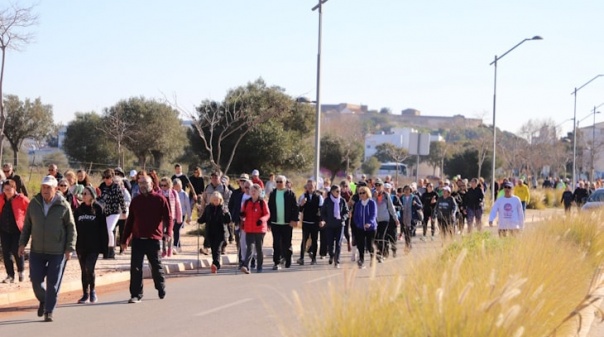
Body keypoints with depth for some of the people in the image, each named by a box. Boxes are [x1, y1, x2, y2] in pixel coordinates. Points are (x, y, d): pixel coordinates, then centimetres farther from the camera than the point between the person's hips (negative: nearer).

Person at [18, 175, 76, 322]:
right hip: (37, 251, 3)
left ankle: (49, 311, 11)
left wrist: (69, 248, -6)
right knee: (36, 280, 3)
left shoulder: (63, 206, -6)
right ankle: (43, 300, 32)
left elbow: (71, 228, -2)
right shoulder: (34, 204, 3)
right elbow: (27, 226, 12)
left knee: (53, 283, -1)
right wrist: (22, 243, 6)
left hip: (57, 252, -3)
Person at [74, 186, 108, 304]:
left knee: (89, 268, -13)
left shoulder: (98, 209, -1)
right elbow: (74, 227, 11)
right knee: (84, 270, 8)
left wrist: (103, 244, -6)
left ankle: (92, 291, 7)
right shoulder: (78, 209, 9)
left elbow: (103, 228, -2)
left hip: (94, 245, -4)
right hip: (81, 245, 4)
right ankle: (85, 294, 17)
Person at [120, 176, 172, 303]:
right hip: (137, 239, 3)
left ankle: (162, 291, 29)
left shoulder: (160, 199, -1)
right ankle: (136, 294, 1)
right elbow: (130, 221, 15)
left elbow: (168, 218, -4)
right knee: (135, 267, -4)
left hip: (153, 240, -3)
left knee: (156, 266, 9)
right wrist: (124, 239, 13)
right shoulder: (135, 201, 10)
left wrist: (168, 232, -23)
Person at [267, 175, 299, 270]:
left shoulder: (290, 193, -1)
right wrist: (268, 222, 6)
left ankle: (288, 260, 26)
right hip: (275, 223, 2)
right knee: (276, 244, -1)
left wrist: (294, 219, -13)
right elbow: (269, 208, 10)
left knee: (287, 243, 7)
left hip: (287, 223, -2)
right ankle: (277, 263, 4)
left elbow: (295, 208, -3)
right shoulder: (273, 194, 8)